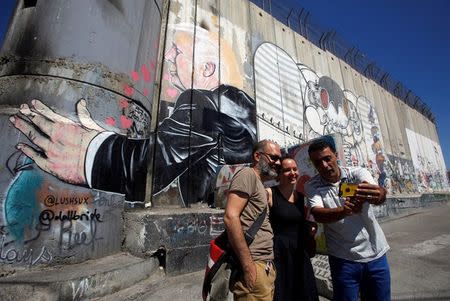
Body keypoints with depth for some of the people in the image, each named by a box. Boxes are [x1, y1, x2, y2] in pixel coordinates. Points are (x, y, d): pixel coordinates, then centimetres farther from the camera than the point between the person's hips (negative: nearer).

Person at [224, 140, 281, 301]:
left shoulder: (261, 186, 16)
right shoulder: (247, 174, -11)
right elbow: (230, 217, -22)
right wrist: (248, 267, -20)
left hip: (266, 265, 9)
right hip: (253, 265, -9)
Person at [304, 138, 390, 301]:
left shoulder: (358, 173, -6)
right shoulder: (312, 187, -9)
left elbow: (381, 194, -24)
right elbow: (318, 214, -24)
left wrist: (379, 194, -48)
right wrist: (344, 211, -42)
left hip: (376, 254, 2)